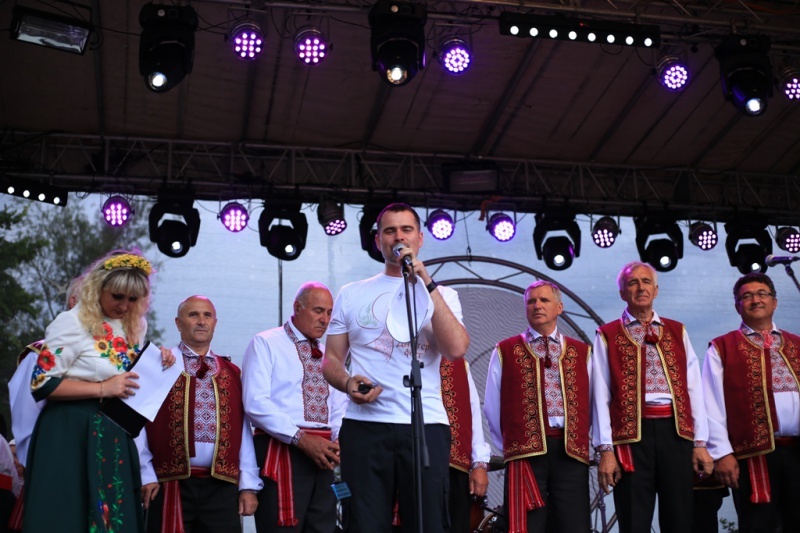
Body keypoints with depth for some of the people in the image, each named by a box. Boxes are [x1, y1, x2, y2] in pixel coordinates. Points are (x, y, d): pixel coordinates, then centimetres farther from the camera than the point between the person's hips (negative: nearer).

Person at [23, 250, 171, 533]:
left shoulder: (134, 328, 8)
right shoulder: (73, 322, -12)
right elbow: (42, 384, -15)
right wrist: (103, 389, -19)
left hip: (115, 437, 7)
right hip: (70, 435, -6)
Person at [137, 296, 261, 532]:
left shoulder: (232, 373, 13)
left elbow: (243, 431, 9)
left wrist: (248, 485, 3)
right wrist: (146, 475, -6)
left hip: (222, 487, 3)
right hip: (170, 484, -3)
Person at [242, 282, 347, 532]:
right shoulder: (265, 344, -1)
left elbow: (340, 407, 17)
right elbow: (256, 403, -13)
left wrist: (338, 442, -4)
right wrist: (301, 438, -19)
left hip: (323, 456, 6)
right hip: (282, 451, -6)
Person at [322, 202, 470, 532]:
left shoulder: (442, 294, 10)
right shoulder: (351, 294, 13)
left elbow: (456, 349, -9)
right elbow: (331, 360, 14)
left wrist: (426, 282, -10)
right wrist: (348, 382, -9)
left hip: (426, 425, -1)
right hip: (364, 425, 1)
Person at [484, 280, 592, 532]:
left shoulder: (581, 352, 15)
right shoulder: (506, 351, 9)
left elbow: (590, 405, 13)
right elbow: (492, 407, 9)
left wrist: (579, 439, 8)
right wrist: (510, 446, 8)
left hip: (571, 451, 2)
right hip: (526, 451, -2)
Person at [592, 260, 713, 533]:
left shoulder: (677, 332, 15)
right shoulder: (608, 336, 6)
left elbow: (693, 389, 10)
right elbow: (601, 396, 0)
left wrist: (700, 442, 2)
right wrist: (605, 449, -7)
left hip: (676, 431, 3)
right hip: (631, 432, -2)